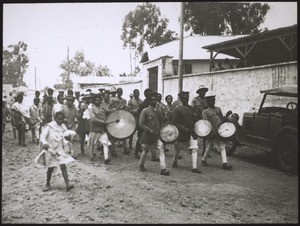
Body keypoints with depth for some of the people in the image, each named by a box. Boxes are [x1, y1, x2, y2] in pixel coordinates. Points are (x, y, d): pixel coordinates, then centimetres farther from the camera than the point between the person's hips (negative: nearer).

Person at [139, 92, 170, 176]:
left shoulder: (157, 111, 12)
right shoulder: (145, 111, -7)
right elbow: (141, 124, -12)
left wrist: (159, 129, 6)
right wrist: (149, 130, -20)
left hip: (157, 135, 5)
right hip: (148, 135, -5)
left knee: (161, 150, -8)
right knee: (145, 151, 10)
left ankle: (163, 169, -9)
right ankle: (141, 165, 33)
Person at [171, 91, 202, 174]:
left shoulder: (191, 108, 7)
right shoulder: (177, 110, -10)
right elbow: (174, 122, -14)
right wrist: (184, 128, -22)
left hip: (191, 133, 4)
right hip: (181, 133, -4)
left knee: (194, 149, -6)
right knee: (177, 149, 13)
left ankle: (194, 167, -3)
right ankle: (174, 161, 39)